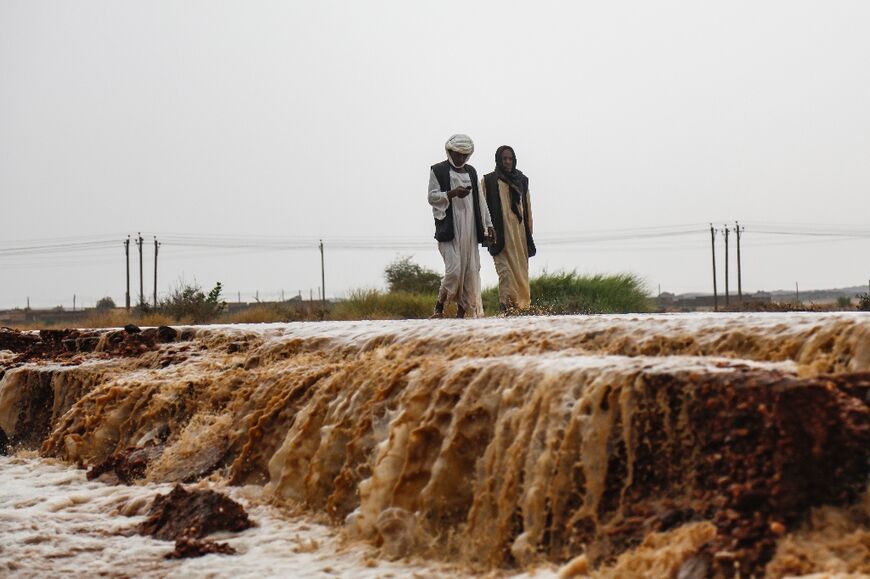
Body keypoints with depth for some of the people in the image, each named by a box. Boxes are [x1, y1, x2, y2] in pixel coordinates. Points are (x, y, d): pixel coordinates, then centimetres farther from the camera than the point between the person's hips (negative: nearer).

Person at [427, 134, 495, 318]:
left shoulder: (471, 171, 19)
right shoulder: (438, 170, 3)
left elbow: (480, 200, 20)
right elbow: (432, 197, -2)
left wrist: (488, 225, 15)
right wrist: (452, 193, -18)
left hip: (470, 230, 6)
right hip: (449, 229, -6)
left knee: (471, 271, 0)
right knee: (454, 269, -17)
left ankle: (463, 311, 5)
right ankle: (439, 306, -1)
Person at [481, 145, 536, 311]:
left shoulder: (522, 181, 15)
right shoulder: (489, 181, 3)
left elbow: (528, 208, 17)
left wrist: (529, 233, 13)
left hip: (520, 232, 4)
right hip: (501, 234, -4)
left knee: (521, 271, 4)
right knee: (505, 270, -15)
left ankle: (522, 305, 9)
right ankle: (506, 305, -21)